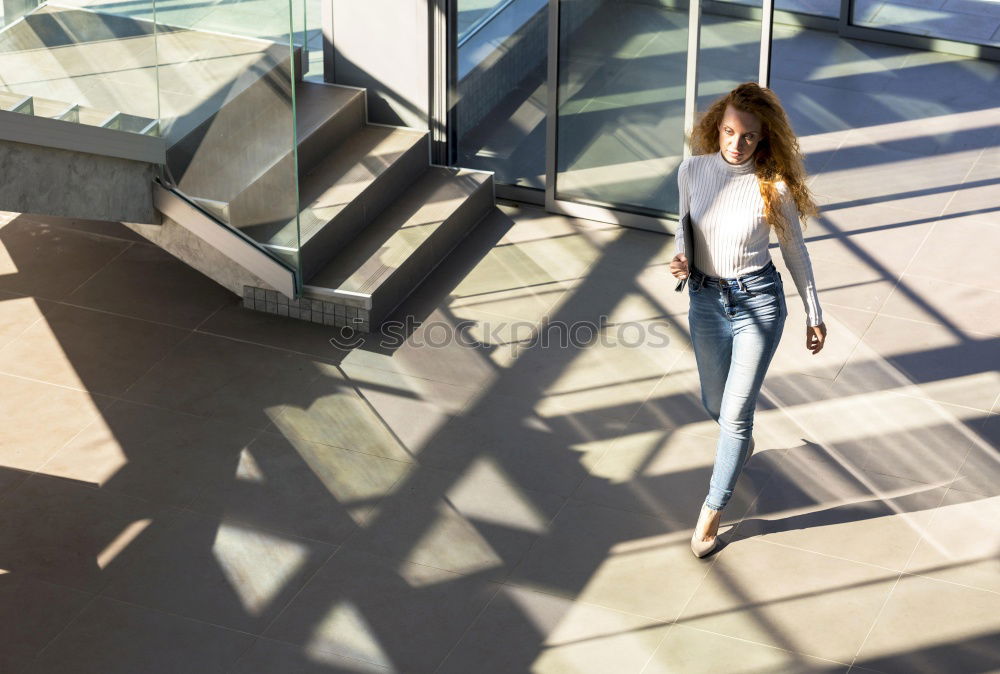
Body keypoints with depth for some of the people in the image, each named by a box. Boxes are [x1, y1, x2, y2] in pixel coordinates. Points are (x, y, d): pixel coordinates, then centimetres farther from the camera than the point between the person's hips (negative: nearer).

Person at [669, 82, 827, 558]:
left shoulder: (773, 186, -16)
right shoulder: (693, 170, -7)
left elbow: (794, 251, -2)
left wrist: (814, 314, 5)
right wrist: (681, 259, -11)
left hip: (758, 301, -4)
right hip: (705, 300, 4)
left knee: (735, 414, -3)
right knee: (715, 404, 19)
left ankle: (712, 511, 12)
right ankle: (741, 441, 55)